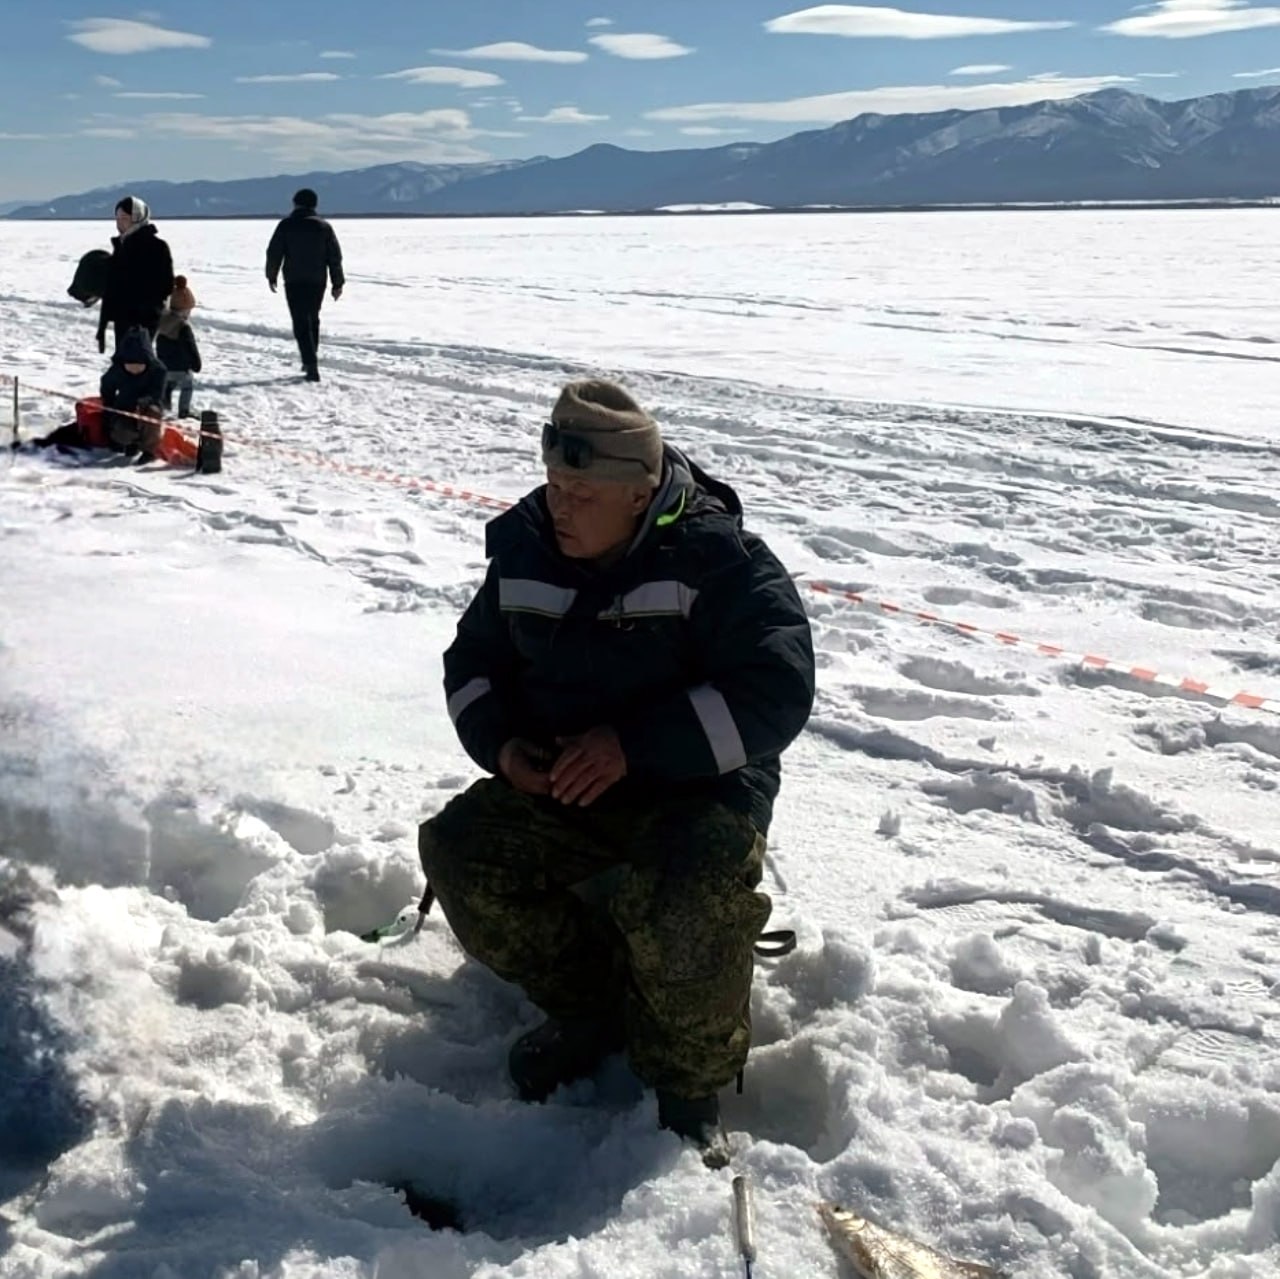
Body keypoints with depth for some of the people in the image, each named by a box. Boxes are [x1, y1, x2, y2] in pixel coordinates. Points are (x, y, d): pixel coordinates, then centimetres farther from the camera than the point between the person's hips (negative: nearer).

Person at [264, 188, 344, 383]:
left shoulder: (286, 225, -3)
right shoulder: (324, 227, 3)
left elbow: (274, 253, -2)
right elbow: (335, 257, 2)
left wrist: (271, 276, 10)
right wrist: (338, 283, 7)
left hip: (294, 282, -3)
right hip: (317, 281, 3)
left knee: (301, 323, -4)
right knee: (313, 319, 20)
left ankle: (312, 365, -17)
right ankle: (310, 361, 27)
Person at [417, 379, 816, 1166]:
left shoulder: (717, 559, -16)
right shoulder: (526, 550, 1)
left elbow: (776, 692, -22)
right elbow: (474, 660, 14)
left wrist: (635, 744, -28)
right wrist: (502, 742, -8)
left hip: (700, 786, -5)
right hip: (561, 783, 6)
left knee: (683, 900, -35)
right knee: (460, 852, -18)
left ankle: (690, 1086, -5)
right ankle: (589, 1007, 6)